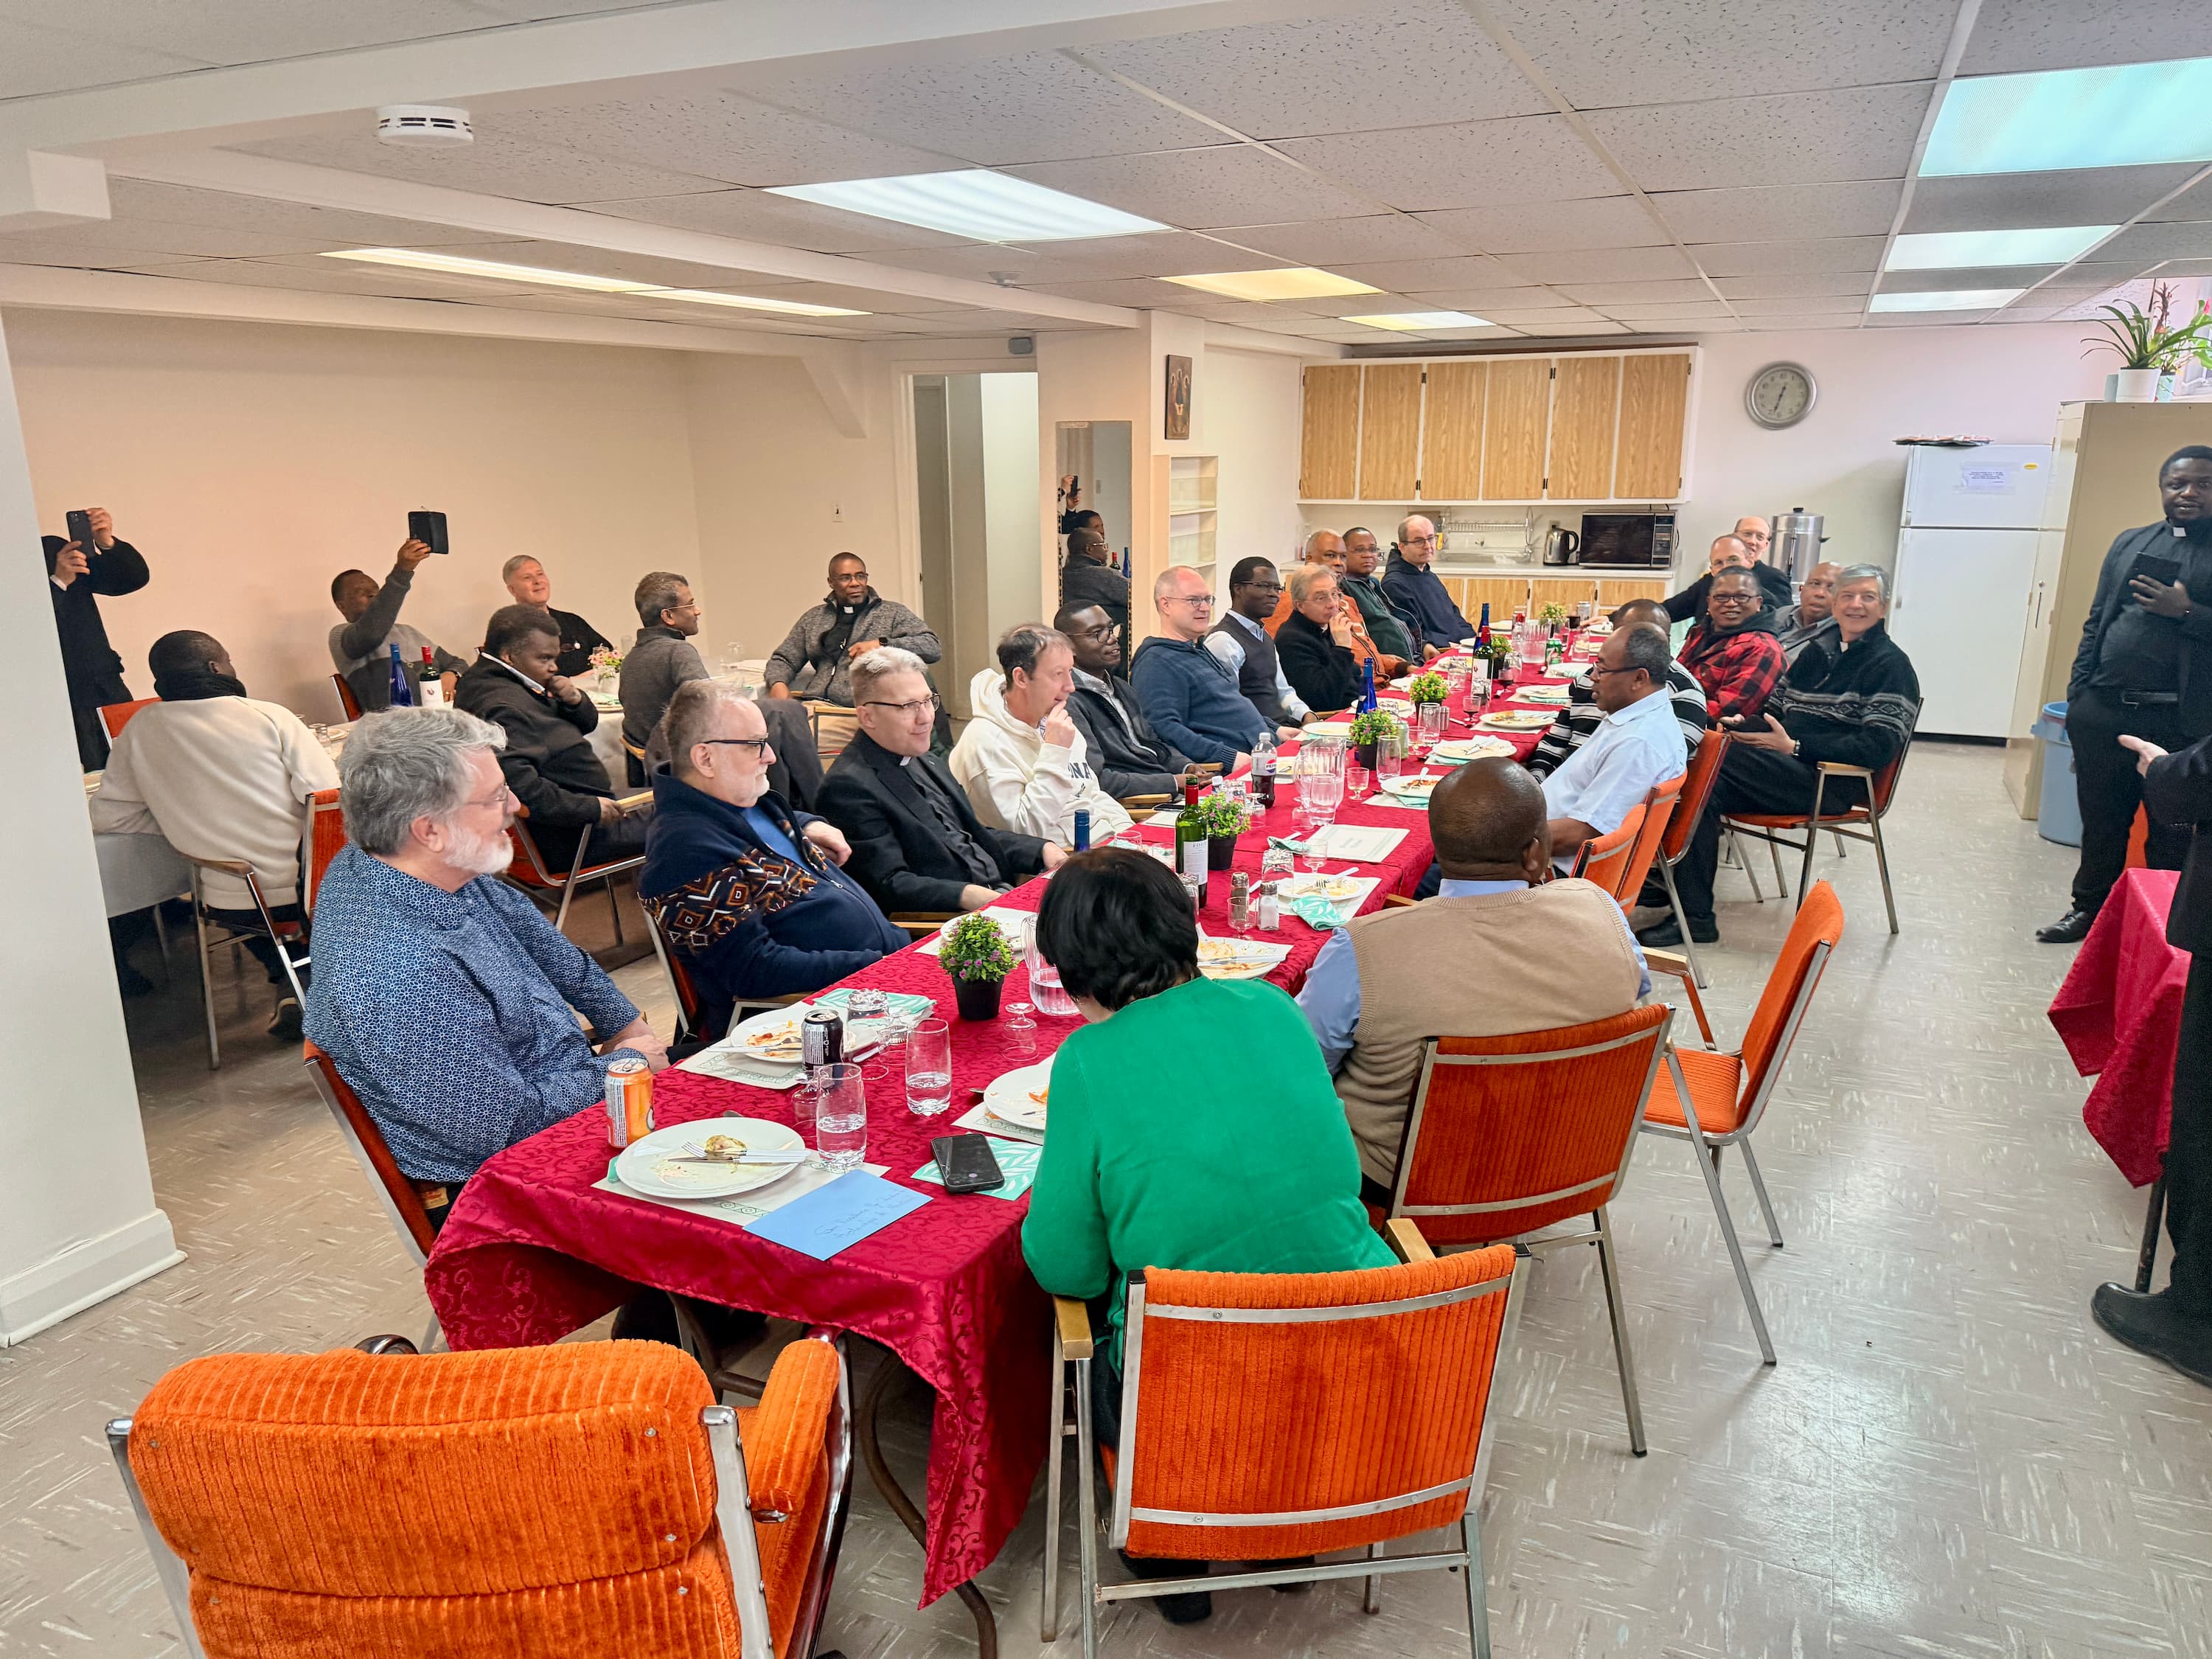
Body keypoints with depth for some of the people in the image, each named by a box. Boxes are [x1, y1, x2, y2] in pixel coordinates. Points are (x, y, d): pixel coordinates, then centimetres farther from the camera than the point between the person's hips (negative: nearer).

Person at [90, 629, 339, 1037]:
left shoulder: (140, 730, 0)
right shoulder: (270, 717, -10)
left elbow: (109, 814, 6)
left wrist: (183, 824, 16)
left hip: (229, 906, 3)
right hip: (303, 891, -3)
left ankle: (286, 981, 17)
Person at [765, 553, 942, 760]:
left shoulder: (892, 613, 13)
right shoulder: (813, 618, 24)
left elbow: (933, 648, 1)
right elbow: (783, 659, 28)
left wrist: (881, 644, -10)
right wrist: (778, 684, 4)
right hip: (817, 706, 4)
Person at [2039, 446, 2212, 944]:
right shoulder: (2129, 543, 13)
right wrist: (2077, 695, 8)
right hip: (2104, 711, 4)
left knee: (2171, 836, 5)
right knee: (2101, 821, 14)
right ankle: (2089, 908, 28)